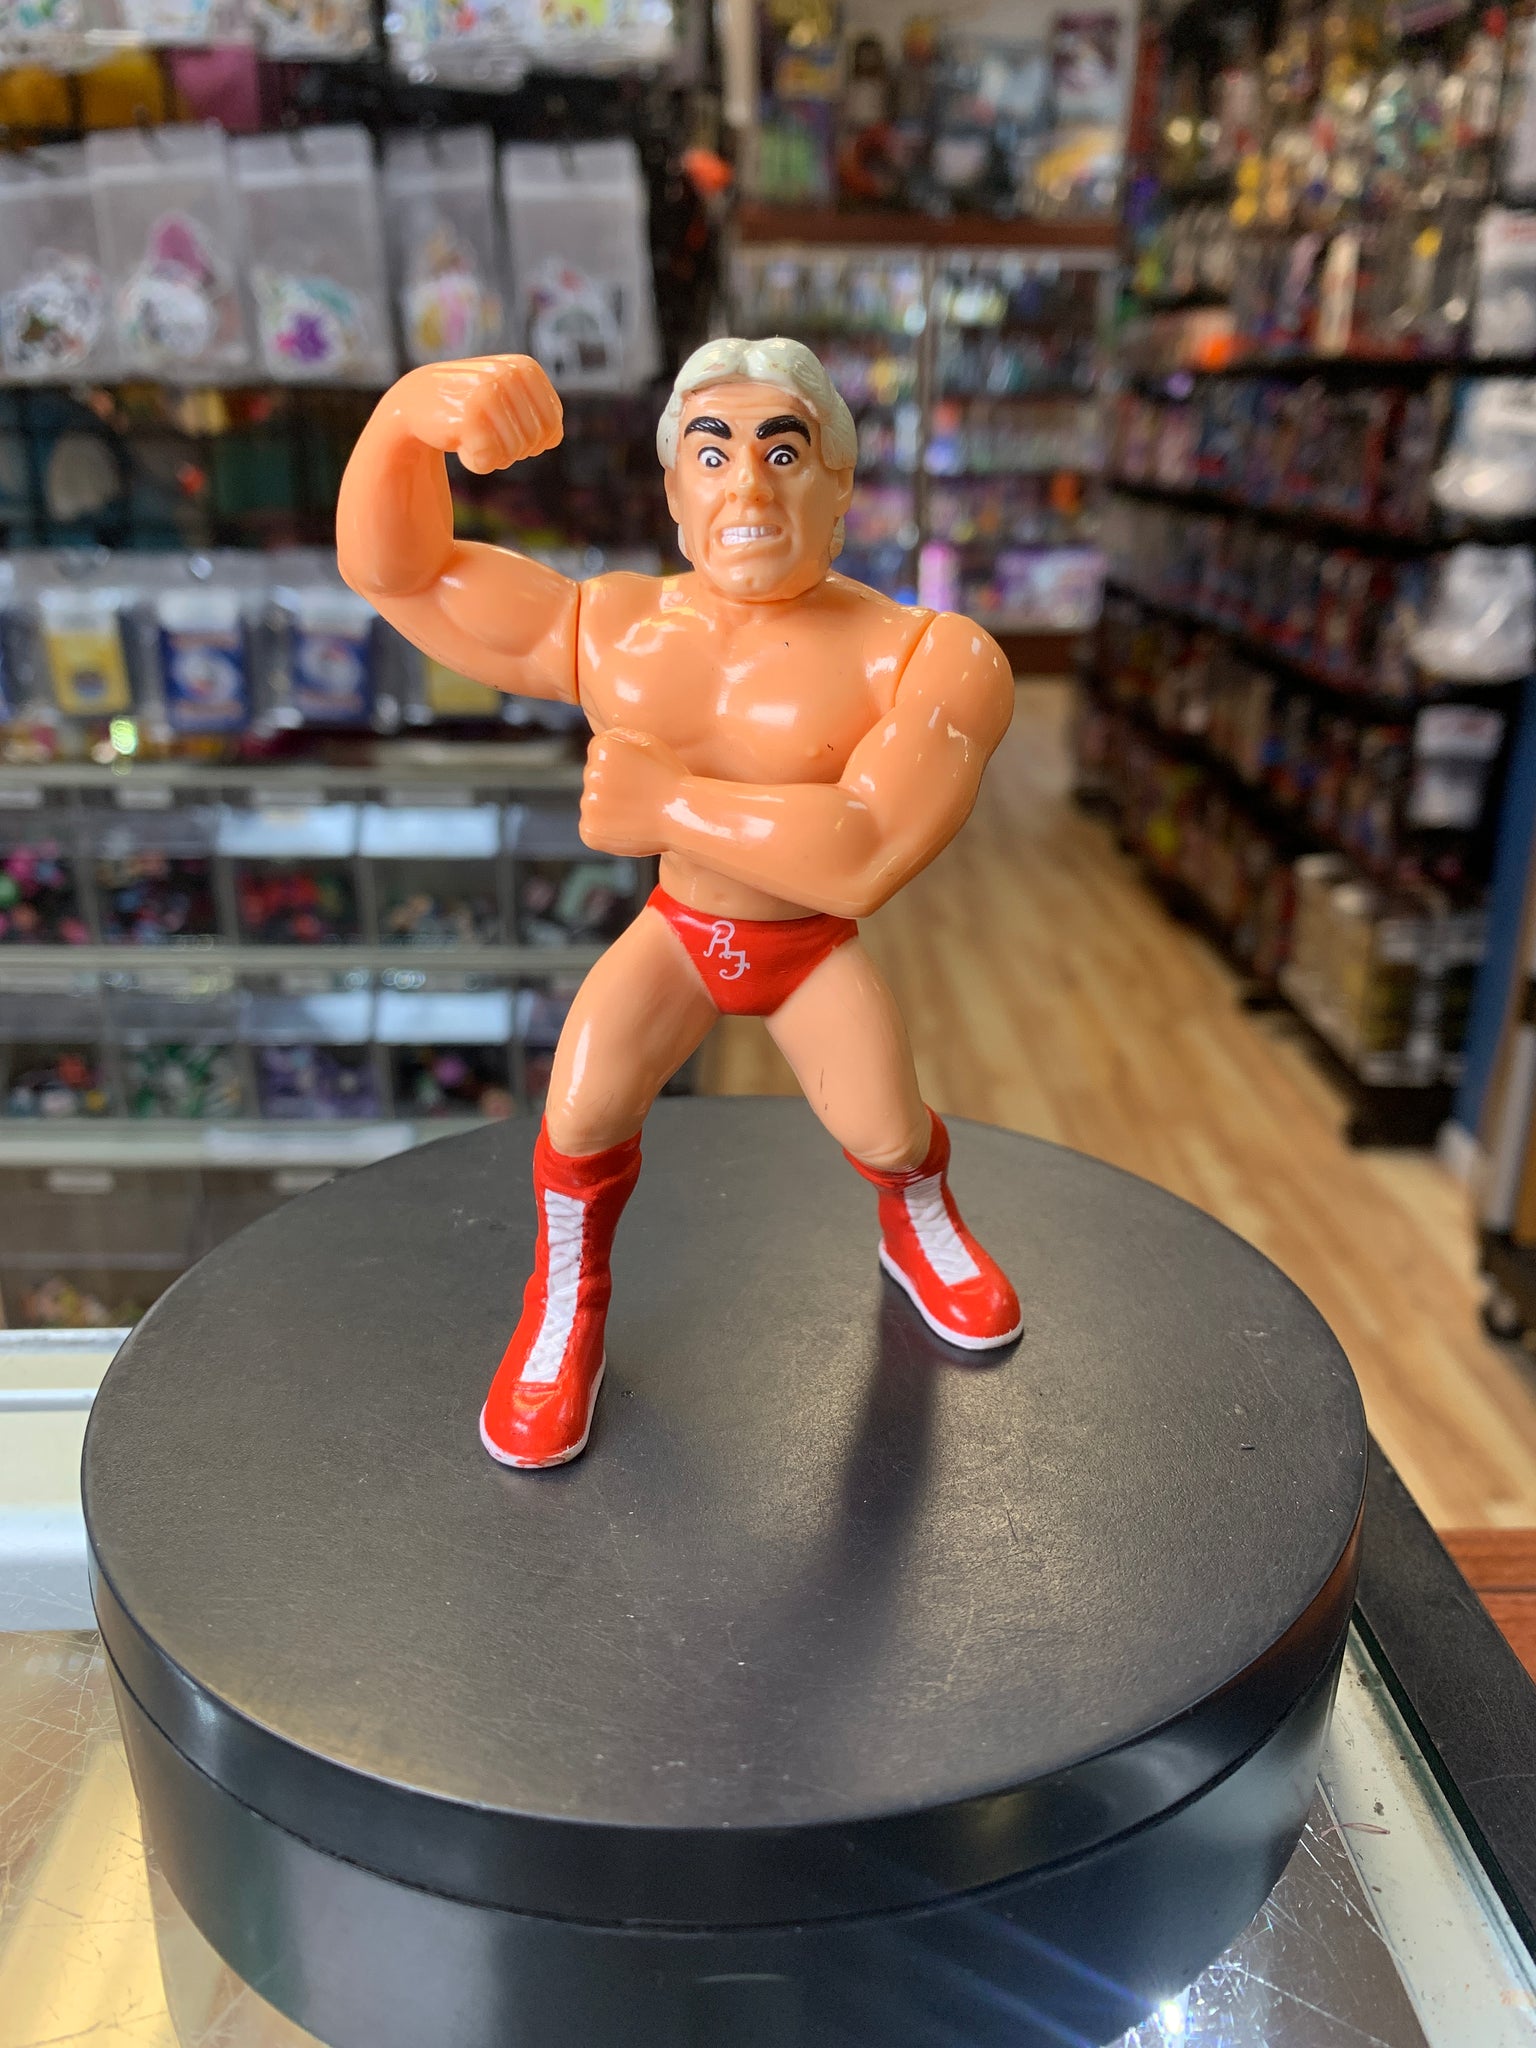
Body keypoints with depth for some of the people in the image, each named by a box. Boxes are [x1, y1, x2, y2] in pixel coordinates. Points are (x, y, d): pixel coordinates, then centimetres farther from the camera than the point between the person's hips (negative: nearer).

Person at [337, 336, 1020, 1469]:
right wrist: (412, 411, -36)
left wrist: (668, 803, -31)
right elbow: (390, 566, -14)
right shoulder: (609, 636, -14)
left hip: (815, 944, -1)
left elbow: (867, 855, -38)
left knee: (887, 1135, -8)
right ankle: (567, 1309, 14)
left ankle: (922, 1226, 31)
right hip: (676, 930, 2)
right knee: (580, 1114, -16)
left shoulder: (927, 659, -25)